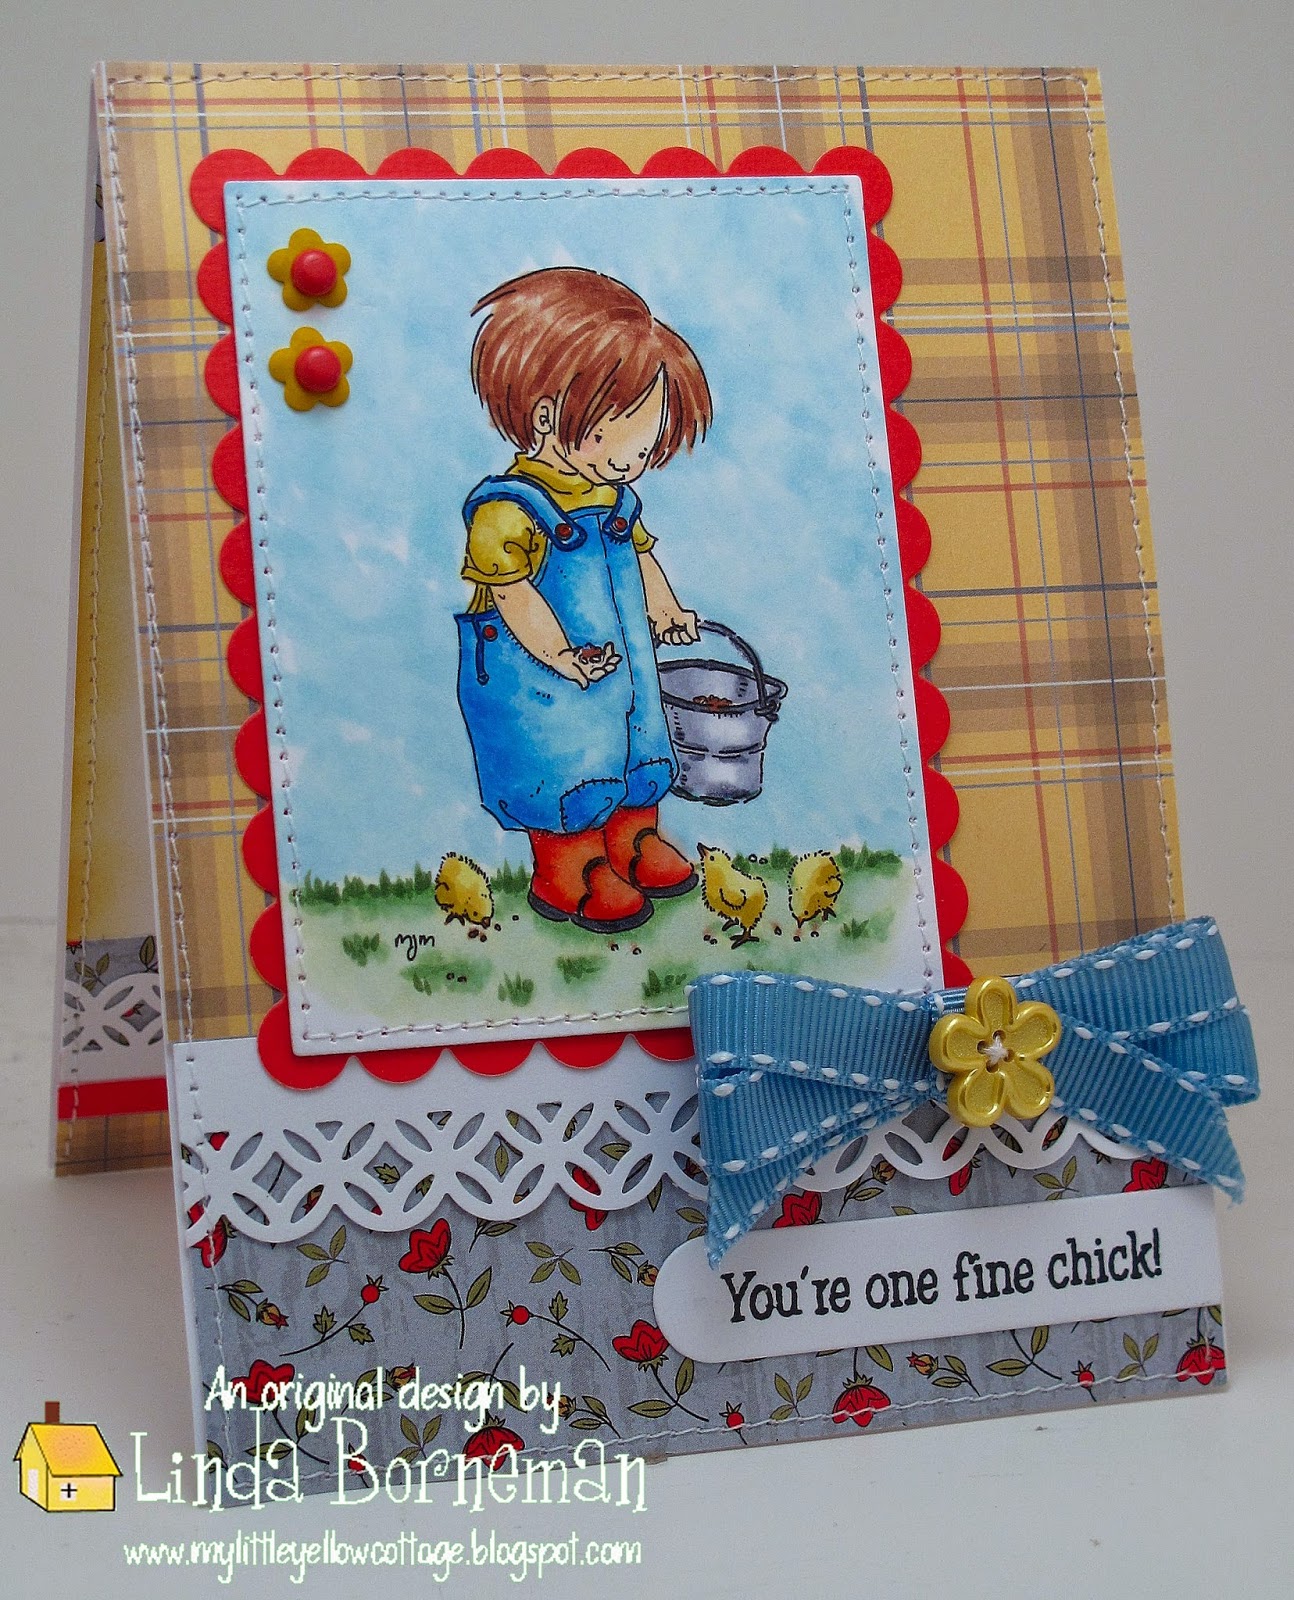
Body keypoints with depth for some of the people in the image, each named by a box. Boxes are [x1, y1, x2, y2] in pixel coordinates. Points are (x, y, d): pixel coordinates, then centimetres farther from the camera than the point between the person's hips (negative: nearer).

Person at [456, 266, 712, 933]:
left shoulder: (613, 498, 4)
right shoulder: (507, 509, -23)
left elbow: (641, 554, 18)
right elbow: (513, 596, -25)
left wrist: (665, 609, 9)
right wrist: (562, 657, -30)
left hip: (624, 666, 9)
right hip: (541, 687, -9)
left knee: (636, 747, 19)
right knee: (563, 767, 0)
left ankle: (635, 843, 38)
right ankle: (566, 876, 15)